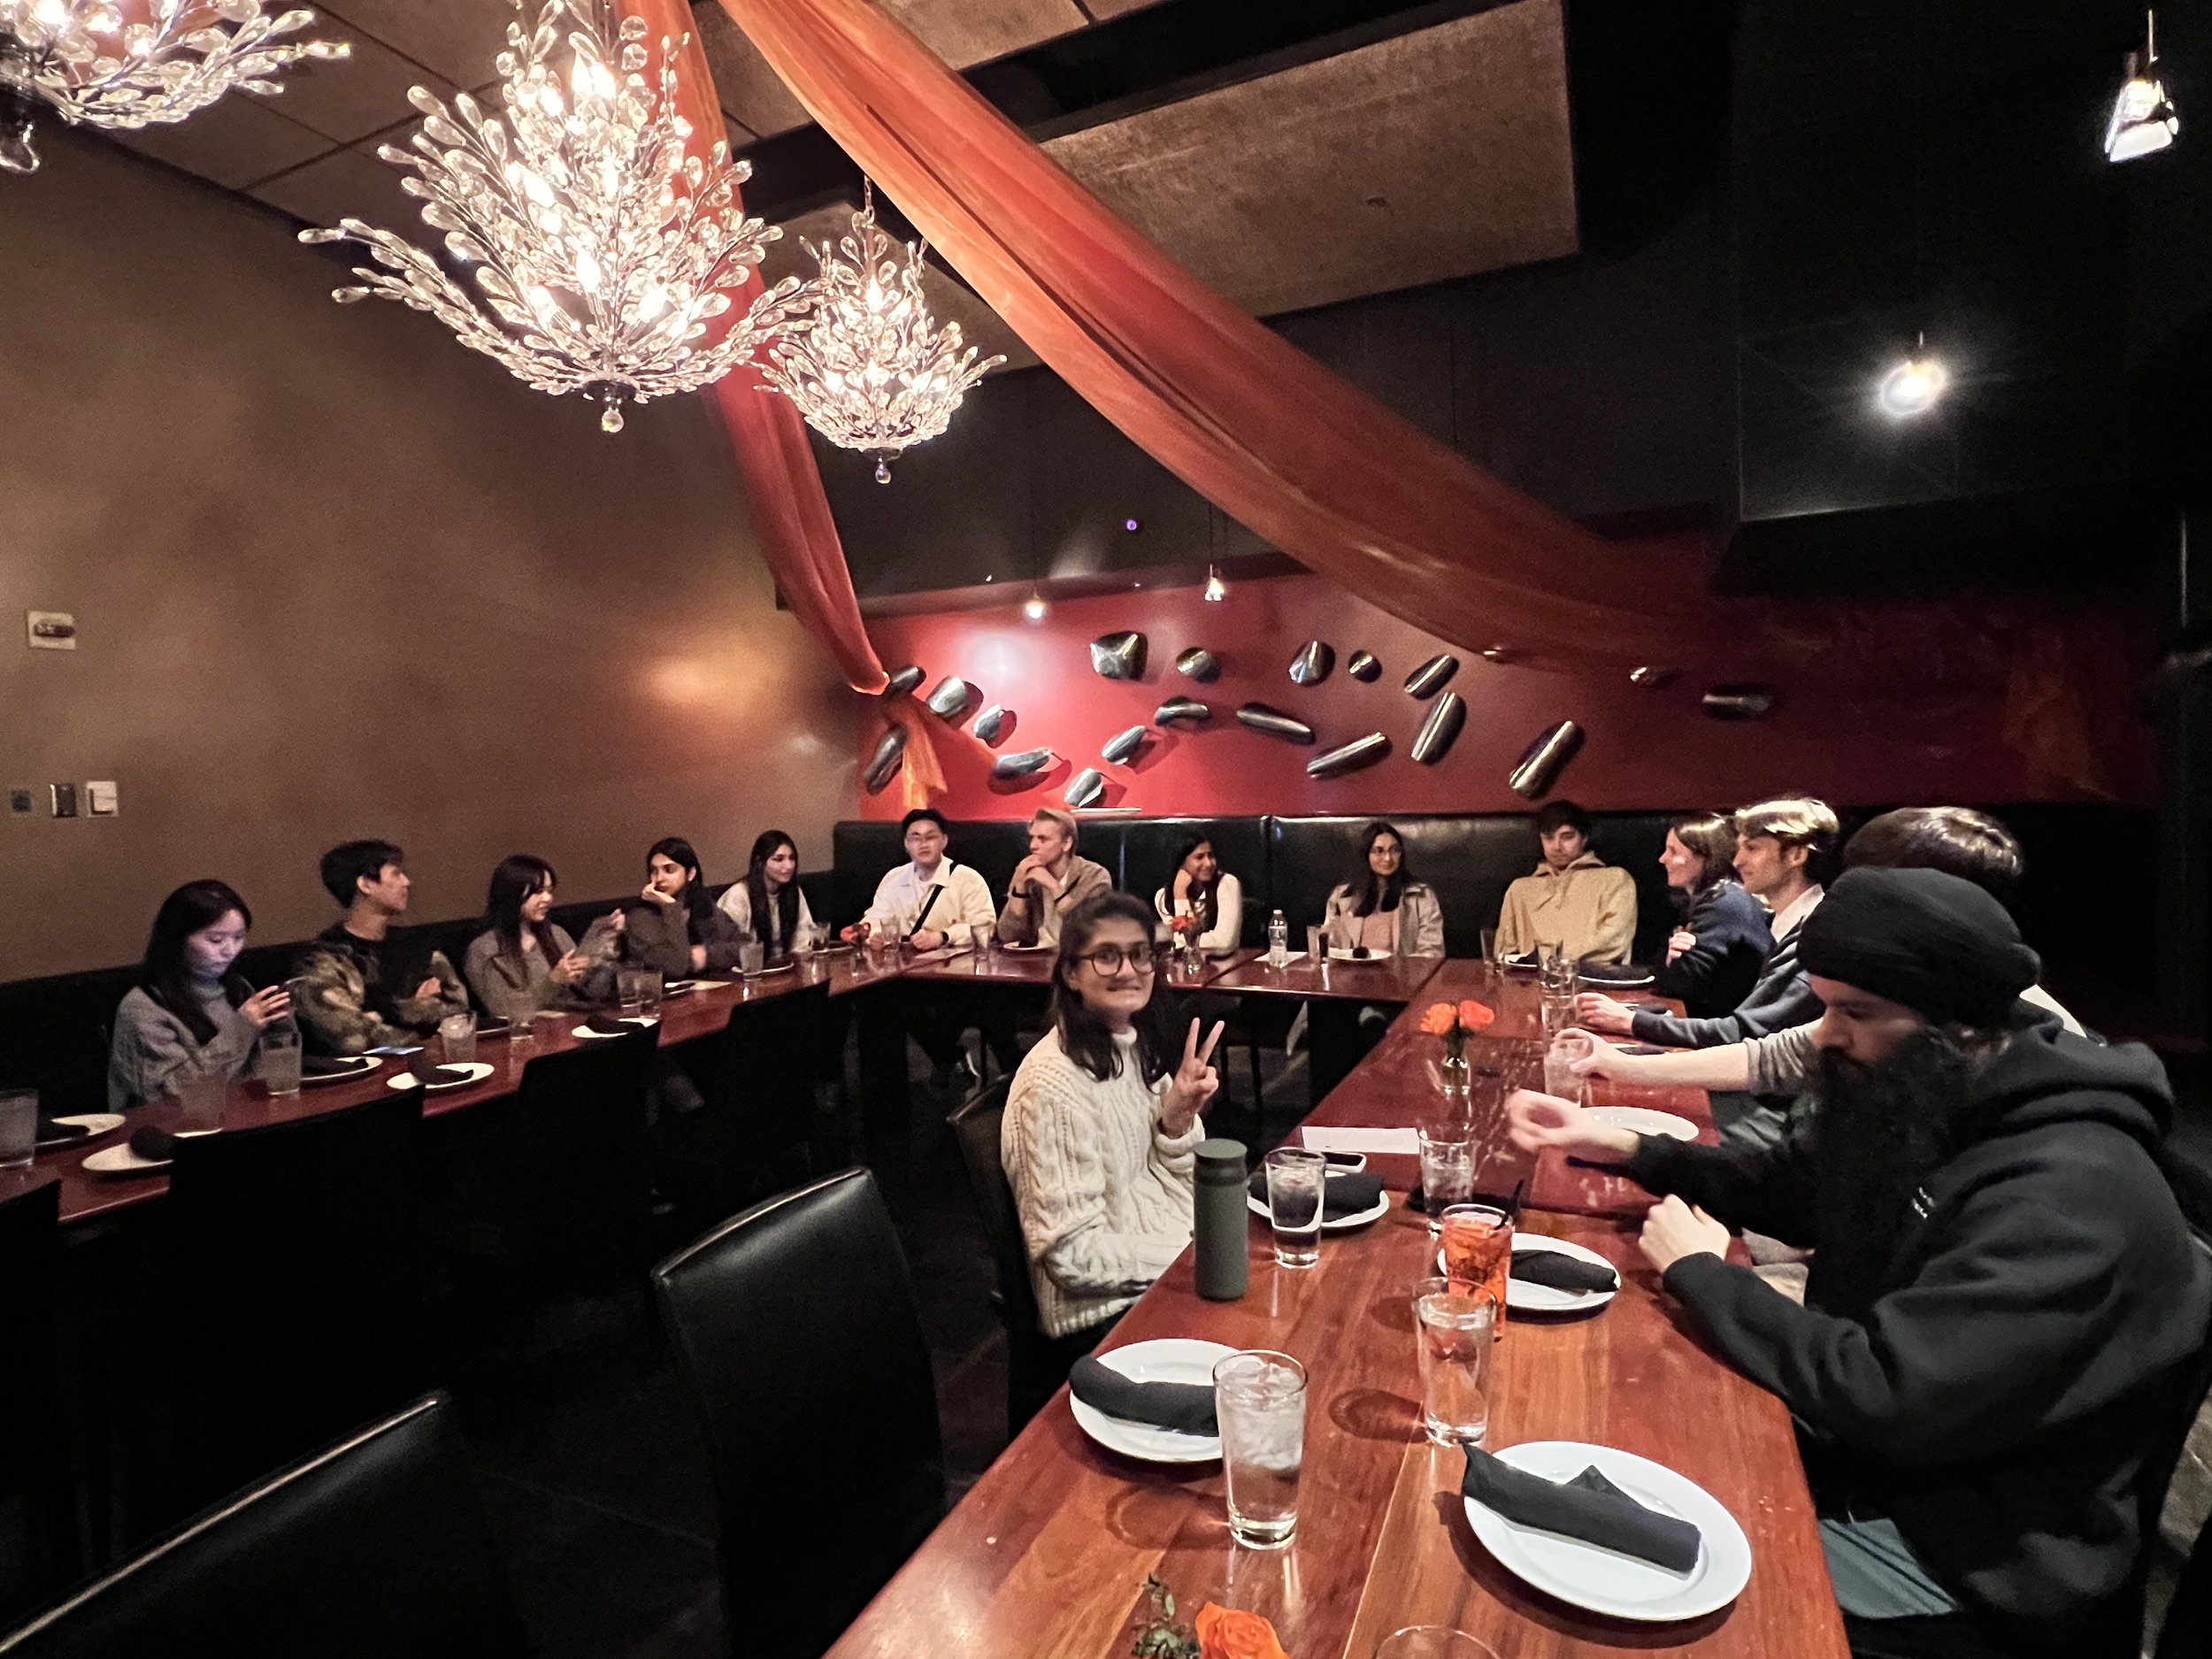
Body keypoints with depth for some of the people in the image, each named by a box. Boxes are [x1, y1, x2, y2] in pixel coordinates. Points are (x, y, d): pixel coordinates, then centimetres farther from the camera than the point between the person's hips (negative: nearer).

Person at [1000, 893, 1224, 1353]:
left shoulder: (1137, 1045, 3)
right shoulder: (1054, 1083, -21)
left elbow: (1173, 1189, 9)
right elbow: (1073, 1257, -19)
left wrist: (1177, 1122, -10)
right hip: (1109, 1313, -7)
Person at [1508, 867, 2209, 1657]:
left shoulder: (2070, 1196, -29)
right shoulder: (1909, 1102, -2)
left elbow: (1883, 1397, -32)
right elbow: (1778, 1183, 13)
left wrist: (1700, 1273, -18)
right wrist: (1621, 1146, -3)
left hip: (1966, 1554, -7)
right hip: (1862, 1444, 8)